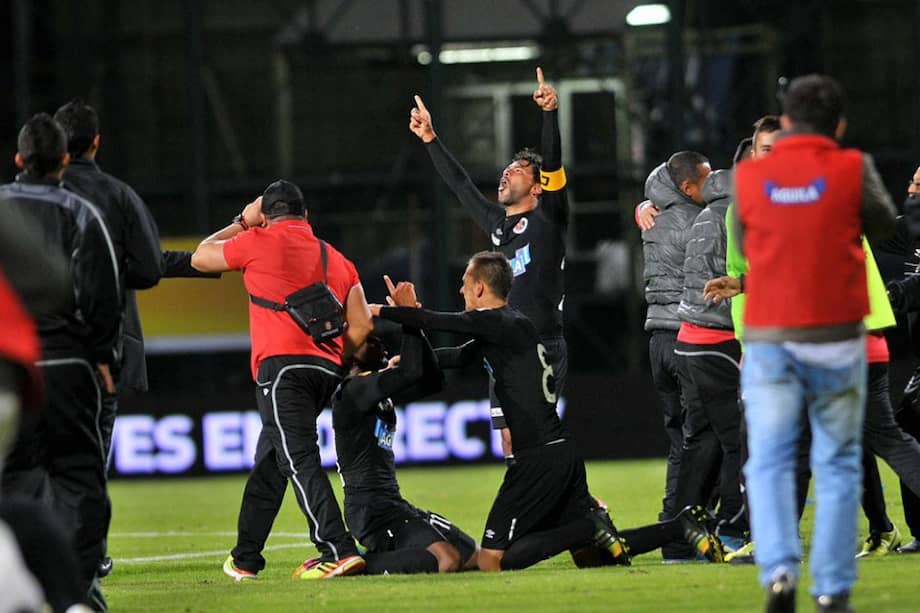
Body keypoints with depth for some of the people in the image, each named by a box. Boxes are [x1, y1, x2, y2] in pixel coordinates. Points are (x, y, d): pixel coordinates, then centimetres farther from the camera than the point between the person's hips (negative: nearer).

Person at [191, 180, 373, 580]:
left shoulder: (261, 242, 3)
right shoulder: (336, 260, 20)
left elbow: (201, 258, 19)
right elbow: (361, 326, 13)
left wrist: (242, 222, 30)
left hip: (282, 364, -7)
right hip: (325, 368, 7)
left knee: (299, 460, -15)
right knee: (268, 462, 18)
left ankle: (339, 551, -30)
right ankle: (245, 559, 25)